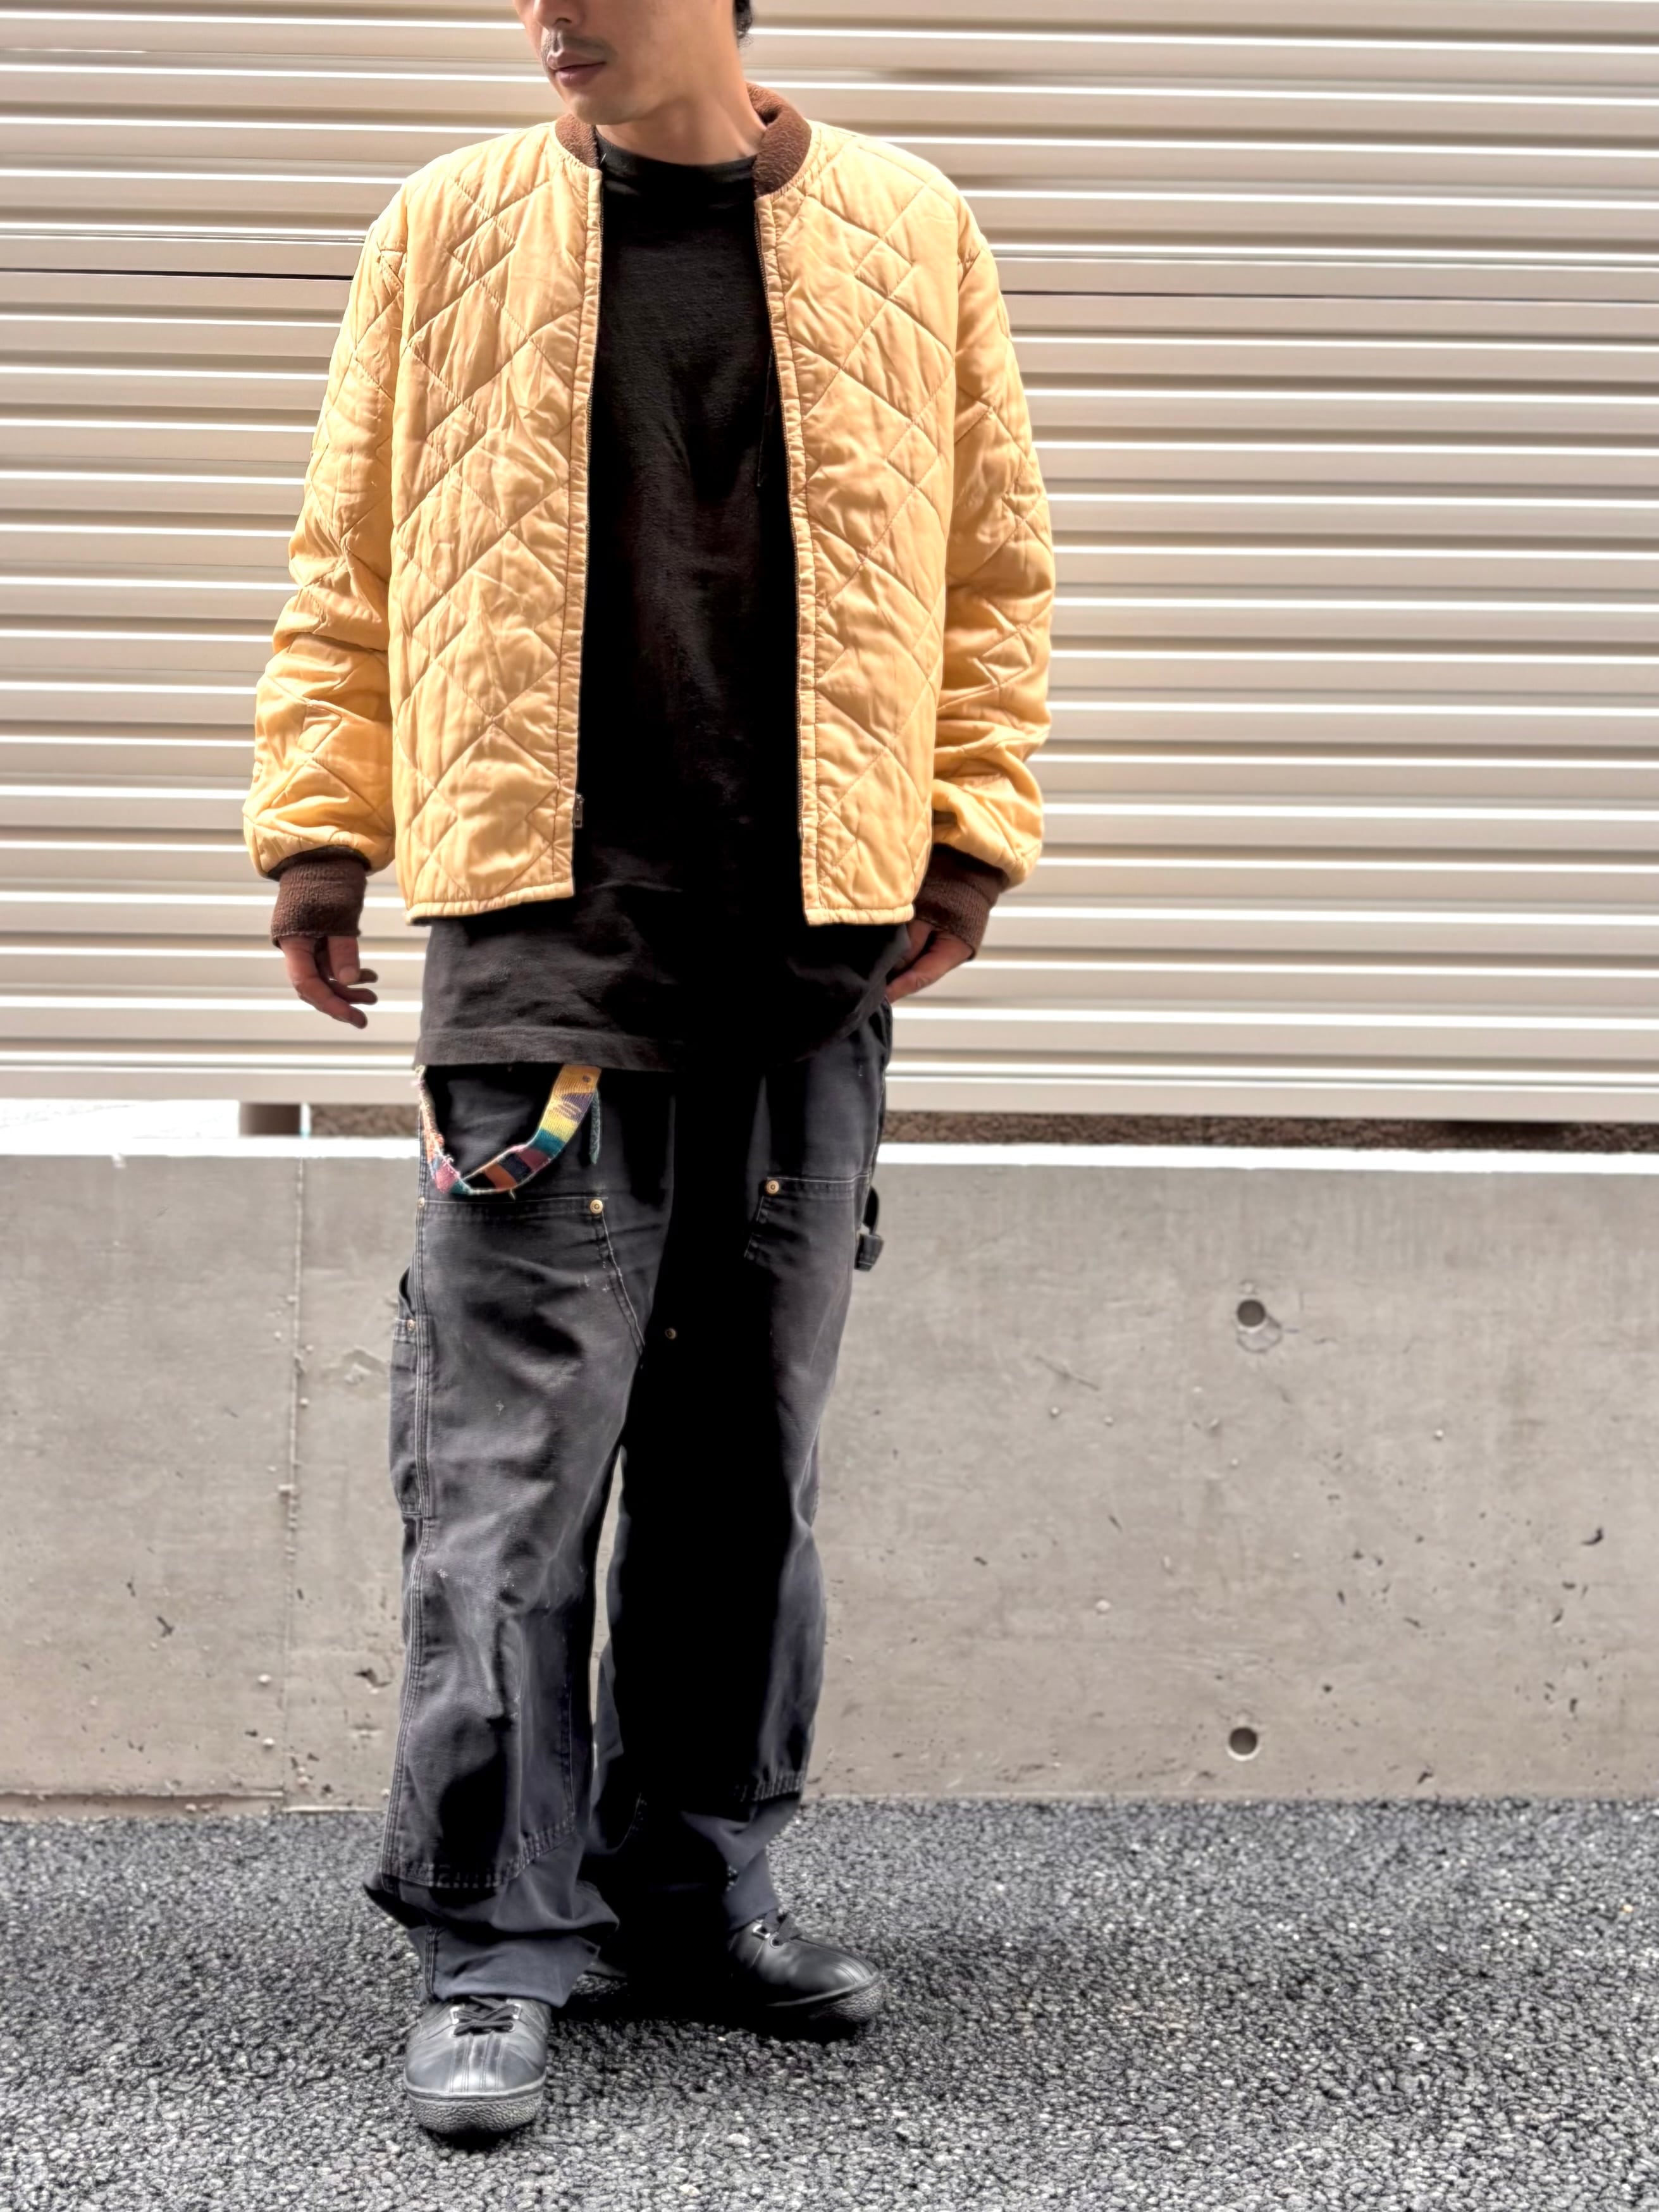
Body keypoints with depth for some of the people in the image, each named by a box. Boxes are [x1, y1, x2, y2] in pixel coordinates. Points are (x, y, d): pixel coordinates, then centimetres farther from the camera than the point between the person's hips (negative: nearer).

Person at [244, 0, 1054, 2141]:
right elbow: (349, 556, 10)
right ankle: (488, 1952, 2)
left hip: (814, 938, 2)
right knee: (511, 1446, -5)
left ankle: (692, 1883, 24)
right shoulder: (452, 227, 8)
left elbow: (992, 559, 12)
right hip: (542, 924, -2)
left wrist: (973, 824, 4)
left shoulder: (905, 235, 9)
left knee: (751, 1440, 10)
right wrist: (316, 819, 4)